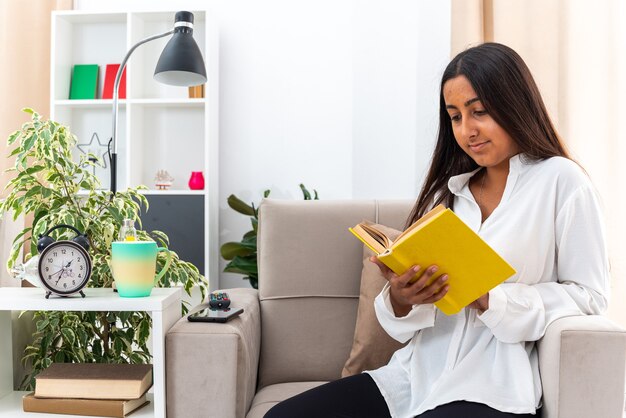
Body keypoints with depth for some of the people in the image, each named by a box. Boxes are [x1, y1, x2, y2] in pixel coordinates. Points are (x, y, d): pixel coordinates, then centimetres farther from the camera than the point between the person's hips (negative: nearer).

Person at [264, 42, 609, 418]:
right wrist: (400, 299, -11)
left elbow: (589, 294, -4)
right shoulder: (449, 190, 15)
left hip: (490, 387, -5)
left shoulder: (560, 180, -1)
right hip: (418, 375, 6)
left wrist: (489, 300, -16)